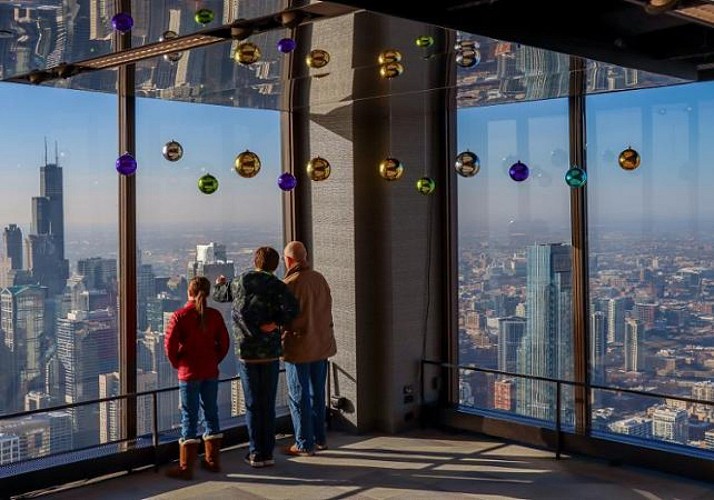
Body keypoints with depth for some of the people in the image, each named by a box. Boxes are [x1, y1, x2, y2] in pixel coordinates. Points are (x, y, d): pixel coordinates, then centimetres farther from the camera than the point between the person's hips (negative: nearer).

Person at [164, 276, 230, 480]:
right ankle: (213, 460, 23)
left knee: (189, 417, 0)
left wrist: (176, 363, 1)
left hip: (189, 373, -4)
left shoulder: (180, 315, -11)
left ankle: (186, 467, 3)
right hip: (211, 372, 4)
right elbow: (224, 342, 2)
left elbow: (170, 343, -15)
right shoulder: (215, 315, 0)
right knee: (211, 413, 14)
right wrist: (214, 361, 12)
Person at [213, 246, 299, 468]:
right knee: (268, 405, 8)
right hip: (270, 352, -1)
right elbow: (291, 308, -23)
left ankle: (256, 453, 9)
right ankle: (267, 453, 12)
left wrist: (220, 282, 43)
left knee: (252, 405, 8)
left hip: (246, 352, 1)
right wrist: (275, 322, -8)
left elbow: (219, 294, 21)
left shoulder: (240, 283, 1)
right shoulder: (276, 285, -5)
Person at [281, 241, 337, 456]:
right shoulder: (320, 279, 4)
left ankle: (304, 444, 8)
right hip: (322, 344, 7)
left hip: (298, 347, -7)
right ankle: (319, 438, 25)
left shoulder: (290, 283, -17)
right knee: (317, 393, 17)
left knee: (298, 396, 3)